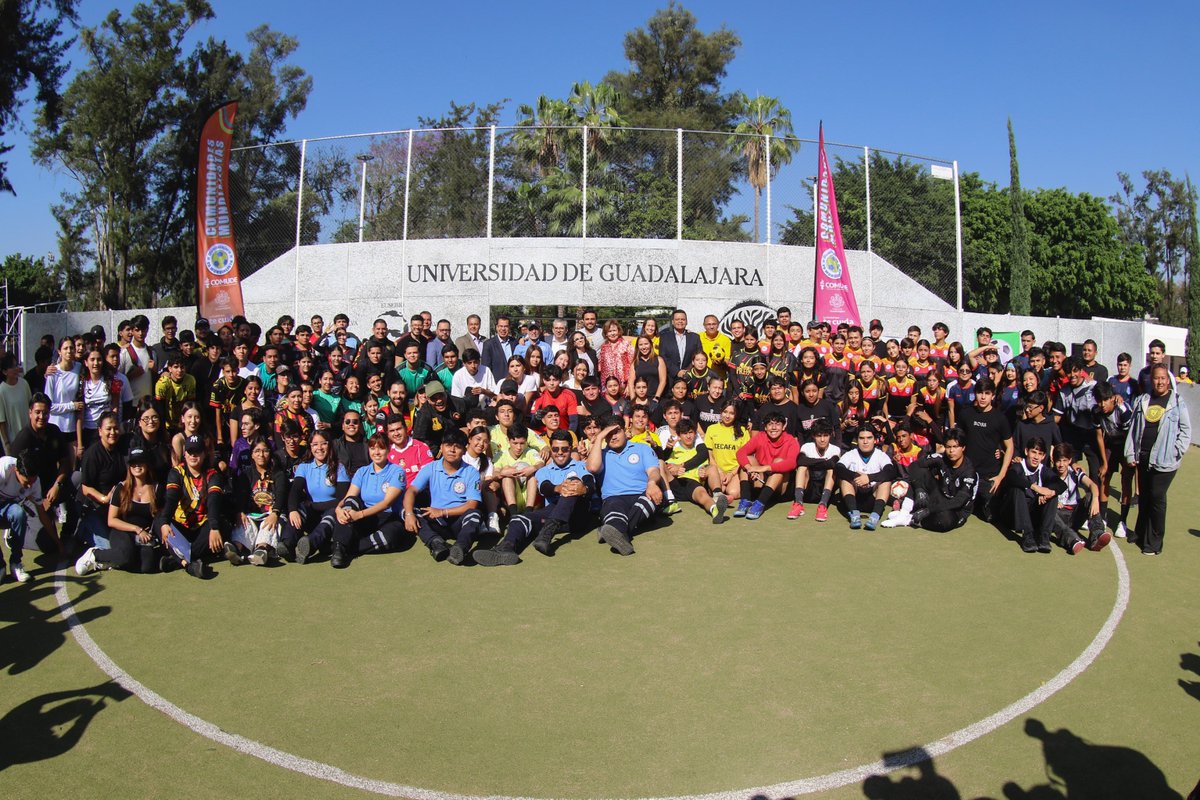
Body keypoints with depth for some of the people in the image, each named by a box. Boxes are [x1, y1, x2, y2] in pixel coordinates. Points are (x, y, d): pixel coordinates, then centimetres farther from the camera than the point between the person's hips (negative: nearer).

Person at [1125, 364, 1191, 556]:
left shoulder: (1177, 402, -2)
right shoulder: (1142, 401, 9)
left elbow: (1185, 430, -1)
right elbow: (1134, 428, 10)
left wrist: (1176, 452, -10)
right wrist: (1131, 453, 6)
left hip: (1164, 459, -4)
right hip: (1143, 456, 4)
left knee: (1157, 497, -4)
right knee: (1143, 496, 13)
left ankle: (1154, 542, 5)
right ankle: (1140, 533, 26)